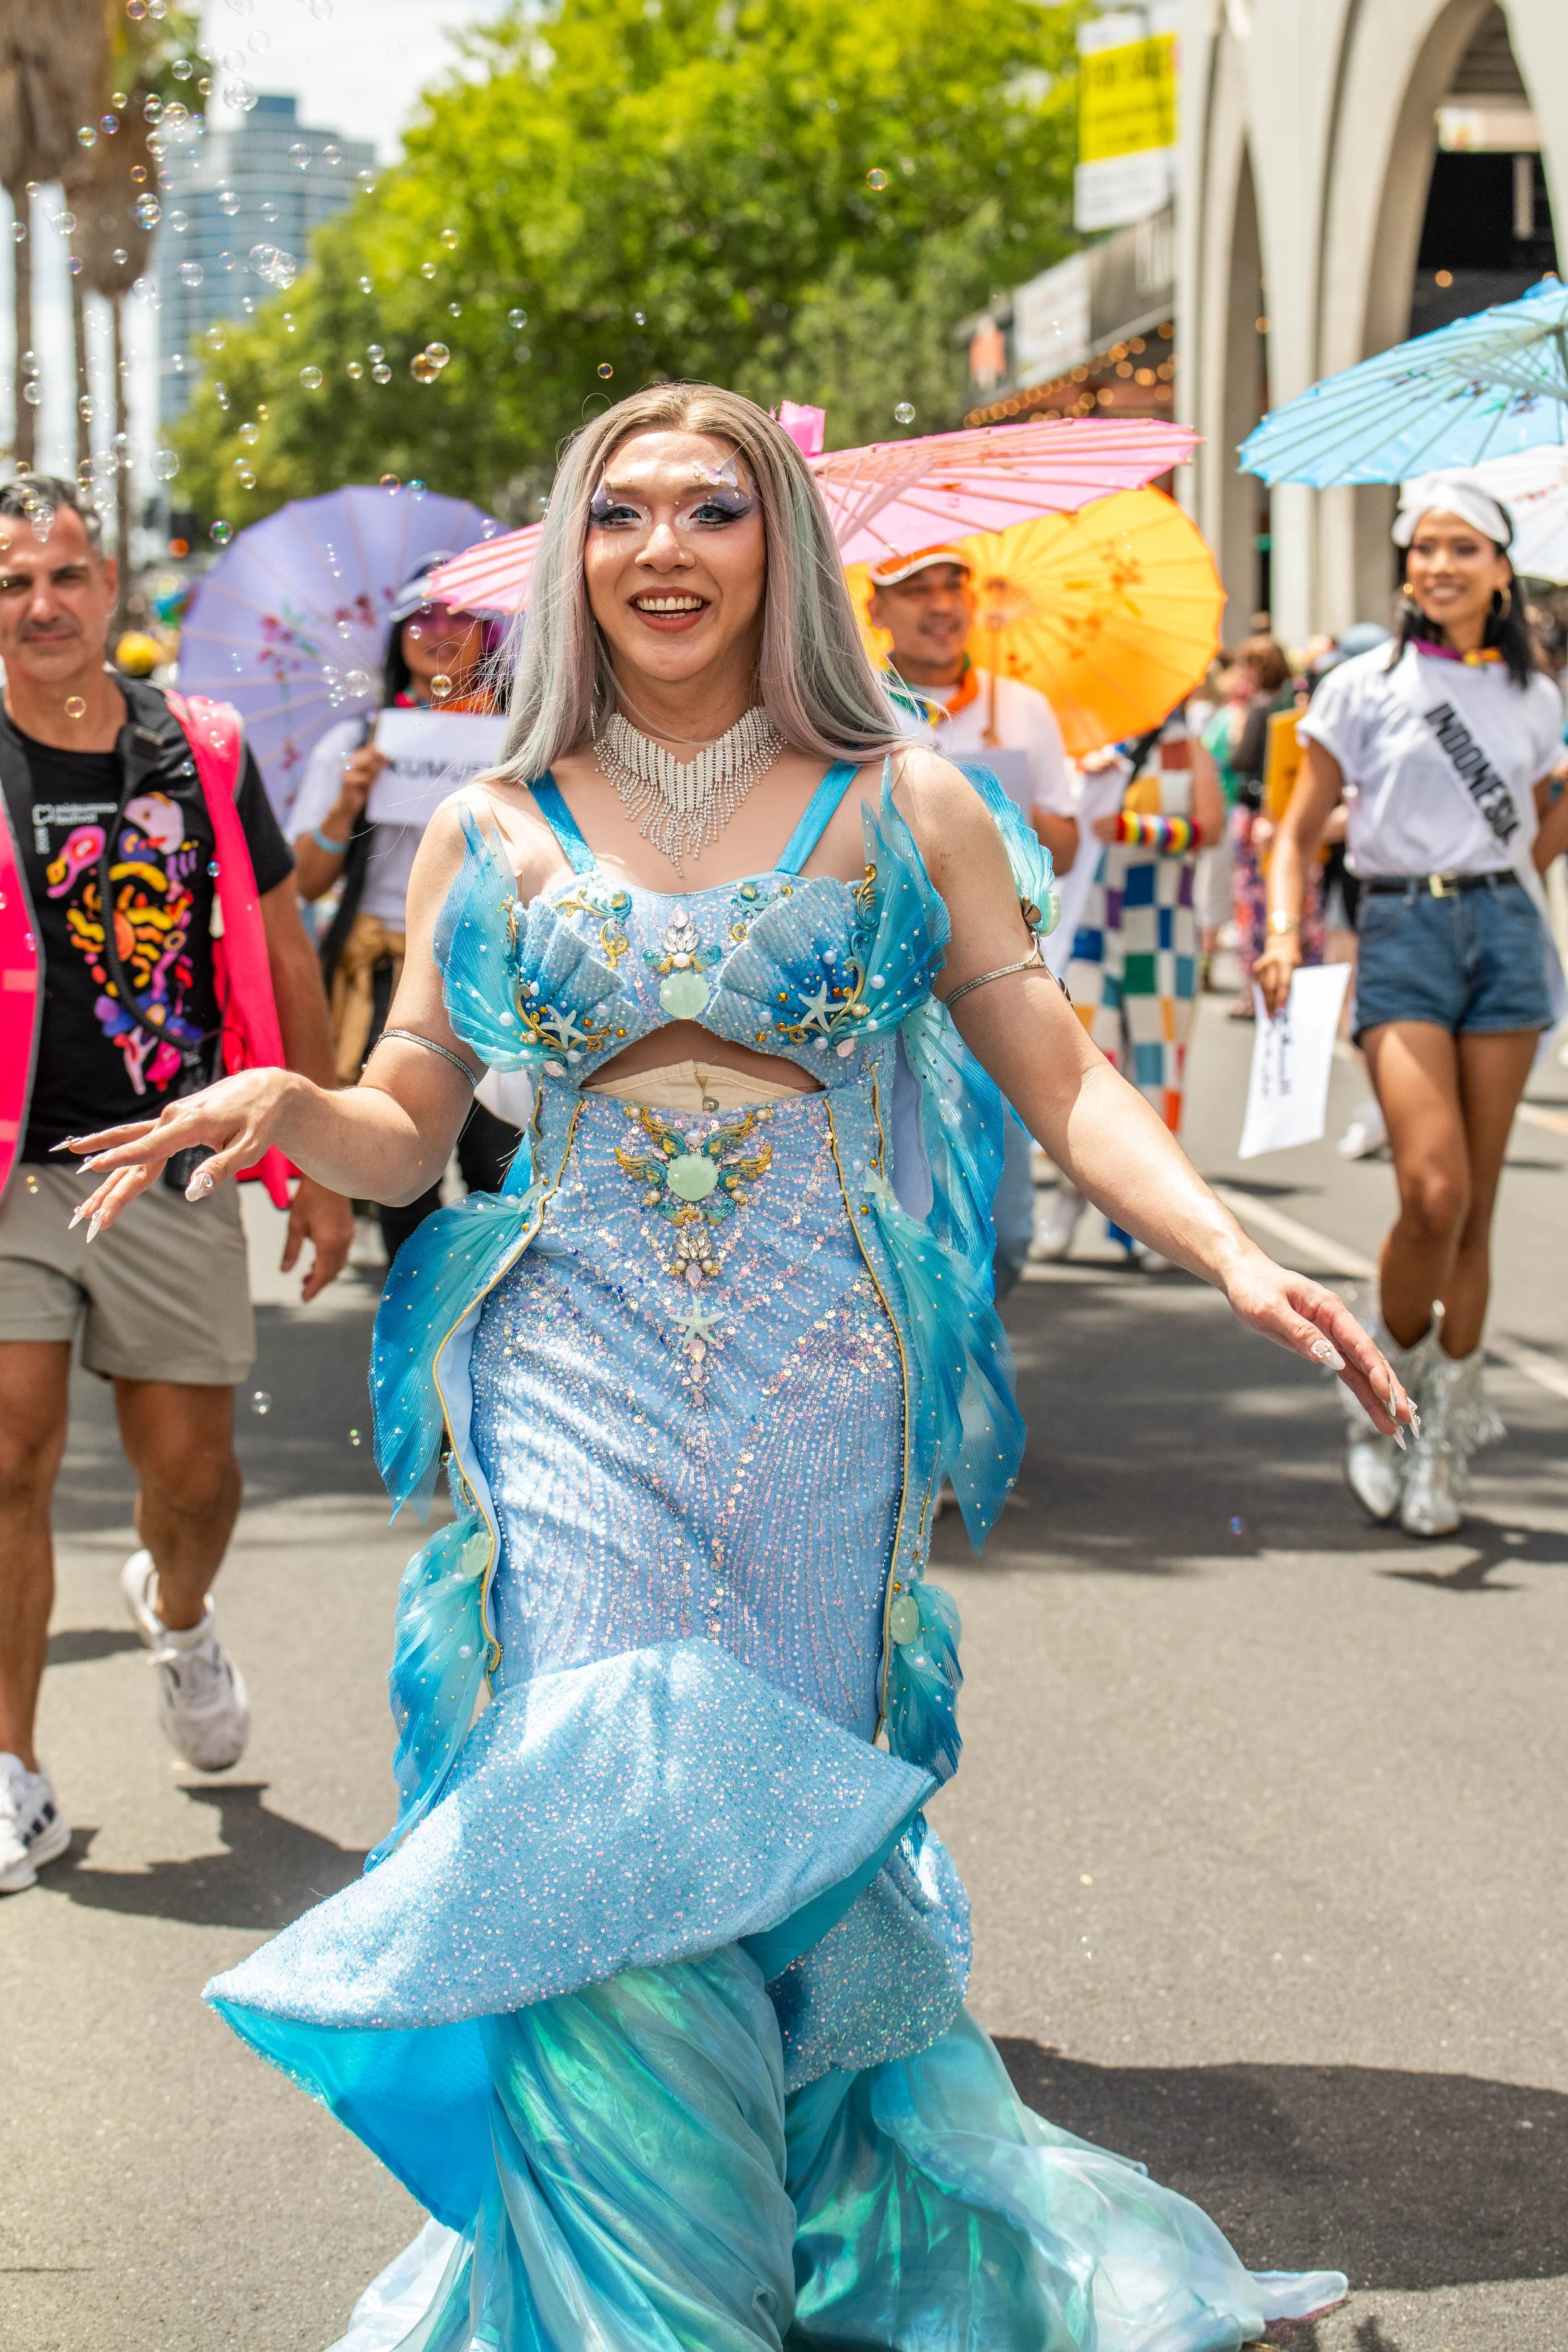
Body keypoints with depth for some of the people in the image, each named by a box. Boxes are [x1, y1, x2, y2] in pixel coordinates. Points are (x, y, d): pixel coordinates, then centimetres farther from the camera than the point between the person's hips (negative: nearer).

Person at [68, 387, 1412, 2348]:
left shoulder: (904, 807, 5)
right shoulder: (493, 832, 8)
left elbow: (1060, 1077, 4)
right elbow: (407, 1127, 12)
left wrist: (1231, 1252, -11)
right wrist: (283, 1109, -10)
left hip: (823, 1383, 0)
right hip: (578, 1394, 0)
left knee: (788, 1817, 5)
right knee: (616, 1834, -9)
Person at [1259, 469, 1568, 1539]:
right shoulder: (1365, 686, 1)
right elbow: (1300, 831, 2)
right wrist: (1285, 932, -13)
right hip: (1402, 932, -3)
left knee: (1477, 1201, 3)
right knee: (1433, 1191, -17)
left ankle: (1447, 1440, 12)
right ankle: (1399, 1379, 8)